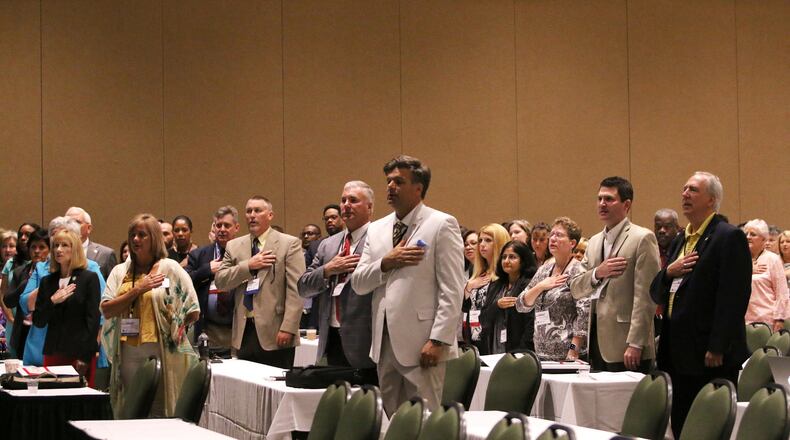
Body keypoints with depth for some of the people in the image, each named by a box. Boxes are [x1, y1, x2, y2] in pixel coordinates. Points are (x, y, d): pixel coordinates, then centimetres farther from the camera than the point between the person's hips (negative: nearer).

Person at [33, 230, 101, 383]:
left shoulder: (89, 278, 1)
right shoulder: (47, 281, 14)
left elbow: (93, 319, -4)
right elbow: (38, 321, 10)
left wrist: (84, 356, -11)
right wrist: (52, 302, -8)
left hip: (80, 353, -4)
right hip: (53, 352, 4)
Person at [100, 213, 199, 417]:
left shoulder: (170, 268, 2)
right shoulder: (120, 272, 13)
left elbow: (193, 311, 2)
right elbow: (106, 310, 0)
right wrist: (138, 289, -7)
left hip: (162, 353, -4)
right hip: (128, 353, 4)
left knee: (160, 412, -3)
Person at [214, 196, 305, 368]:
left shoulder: (289, 244, 1)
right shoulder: (234, 246, 15)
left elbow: (295, 290, -6)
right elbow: (220, 281, 6)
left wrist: (288, 328, -14)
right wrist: (249, 266, -8)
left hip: (275, 333, -4)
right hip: (244, 333, 4)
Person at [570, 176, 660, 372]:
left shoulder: (642, 238, -6)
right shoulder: (594, 242, 17)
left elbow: (645, 296, -12)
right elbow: (575, 290, 14)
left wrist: (635, 345, -17)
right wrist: (597, 273, -7)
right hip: (598, 342, 7)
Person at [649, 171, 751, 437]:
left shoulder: (729, 237, -8)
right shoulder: (680, 241, 18)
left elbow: (733, 297, -16)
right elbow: (657, 295, 17)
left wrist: (717, 349, -21)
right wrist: (669, 273, -5)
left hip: (712, 357, -8)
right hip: (680, 355, 8)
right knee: (681, 428, 10)